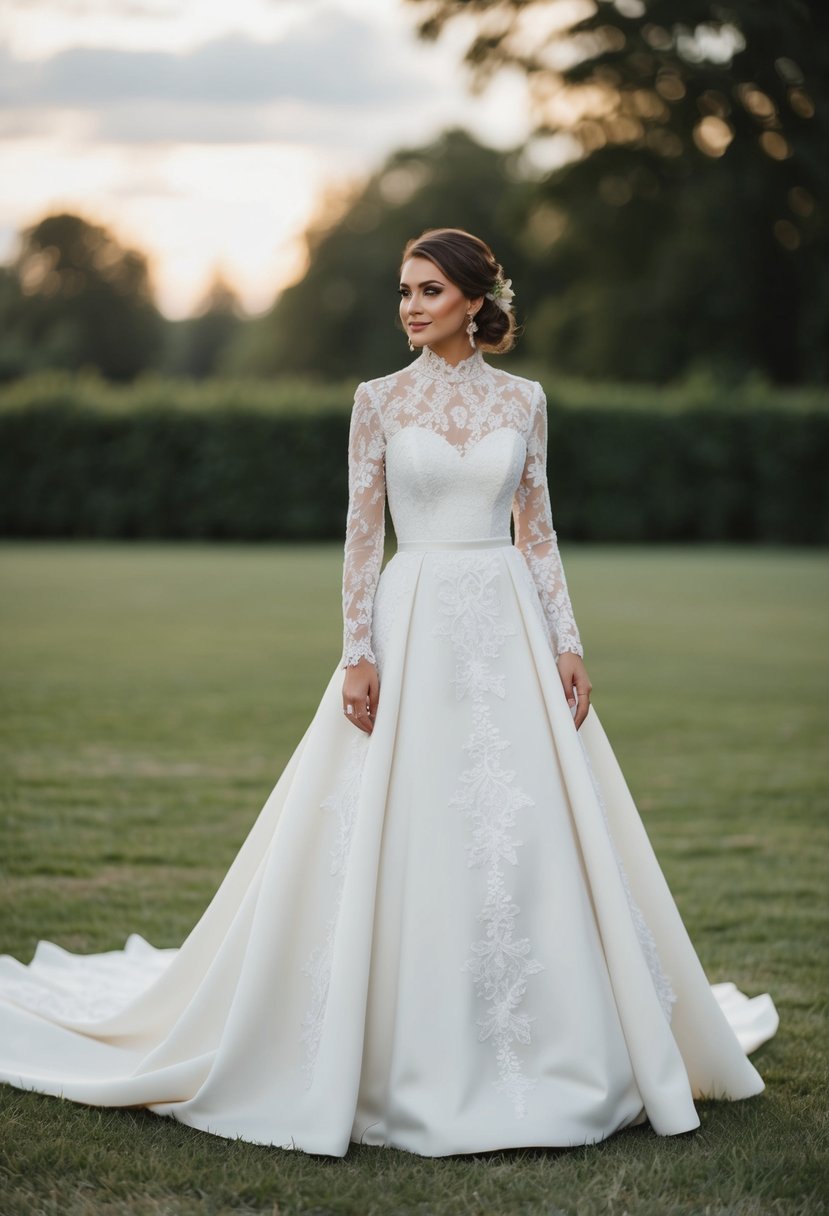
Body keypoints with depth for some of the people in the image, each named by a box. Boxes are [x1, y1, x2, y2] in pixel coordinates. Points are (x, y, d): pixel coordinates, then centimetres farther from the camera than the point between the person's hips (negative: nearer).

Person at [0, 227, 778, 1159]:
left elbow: (539, 531, 9)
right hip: (414, 626, -2)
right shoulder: (380, 400, 3)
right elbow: (361, 535, -1)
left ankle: (538, 1055, 15)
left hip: (510, 627, 2)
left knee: (529, 839, 1)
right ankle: (413, 1062, 10)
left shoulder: (522, 399, 8)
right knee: (404, 841, -3)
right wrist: (359, 654, -9)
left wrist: (567, 644, 1)